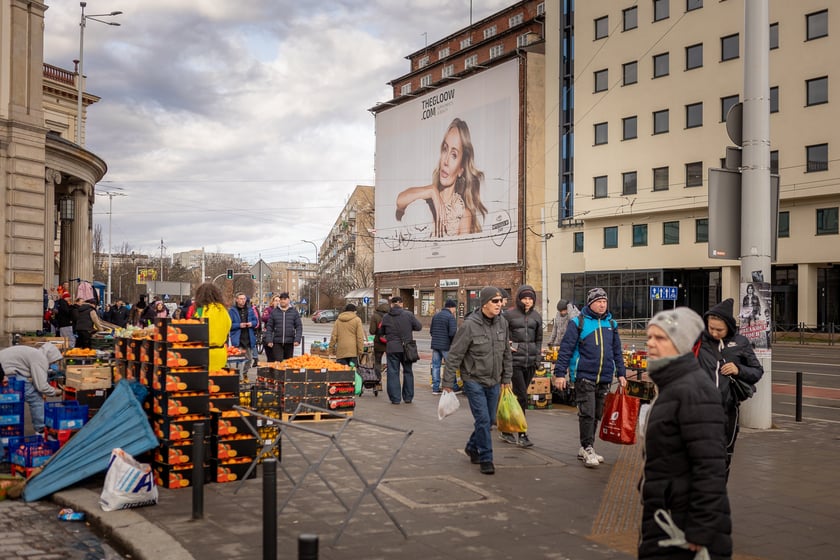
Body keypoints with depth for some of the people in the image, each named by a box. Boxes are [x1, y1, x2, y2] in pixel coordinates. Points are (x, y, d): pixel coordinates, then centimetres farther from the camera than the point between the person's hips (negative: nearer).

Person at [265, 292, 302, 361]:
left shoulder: (294, 312, 6)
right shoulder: (274, 312, 6)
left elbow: (299, 327, 4)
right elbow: (269, 327, 6)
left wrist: (297, 340, -8)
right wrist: (269, 340, -3)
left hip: (289, 342, 1)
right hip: (277, 342, -1)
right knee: (277, 362, -8)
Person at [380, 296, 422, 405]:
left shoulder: (386, 317, -1)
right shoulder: (408, 315, -6)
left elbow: (382, 332, 9)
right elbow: (419, 326, -1)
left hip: (392, 348, 0)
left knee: (393, 372, 5)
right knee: (408, 372, 13)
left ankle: (395, 398, 3)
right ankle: (408, 397, 16)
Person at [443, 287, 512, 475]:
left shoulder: (502, 322, -1)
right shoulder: (469, 325, -18)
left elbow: (506, 353, 11)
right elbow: (454, 355, -14)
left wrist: (506, 378, 12)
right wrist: (448, 383, -12)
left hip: (494, 381, 6)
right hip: (474, 380, -6)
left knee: (490, 419, 14)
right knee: (483, 420, -8)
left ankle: (472, 447, 37)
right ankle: (486, 459, 5)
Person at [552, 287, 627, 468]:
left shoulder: (611, 324, 13)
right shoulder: (578, 323, -3)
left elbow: (617, 351, 20)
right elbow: (565, 349, -5)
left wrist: (621, 373, 15)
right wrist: (560, 373, -10)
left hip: (604, 378, 5)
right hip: (584, 377, -5)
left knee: (596, 415, 11)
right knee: (587, 414, -8)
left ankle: (585, 449, 22)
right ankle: (588, 449, -2)